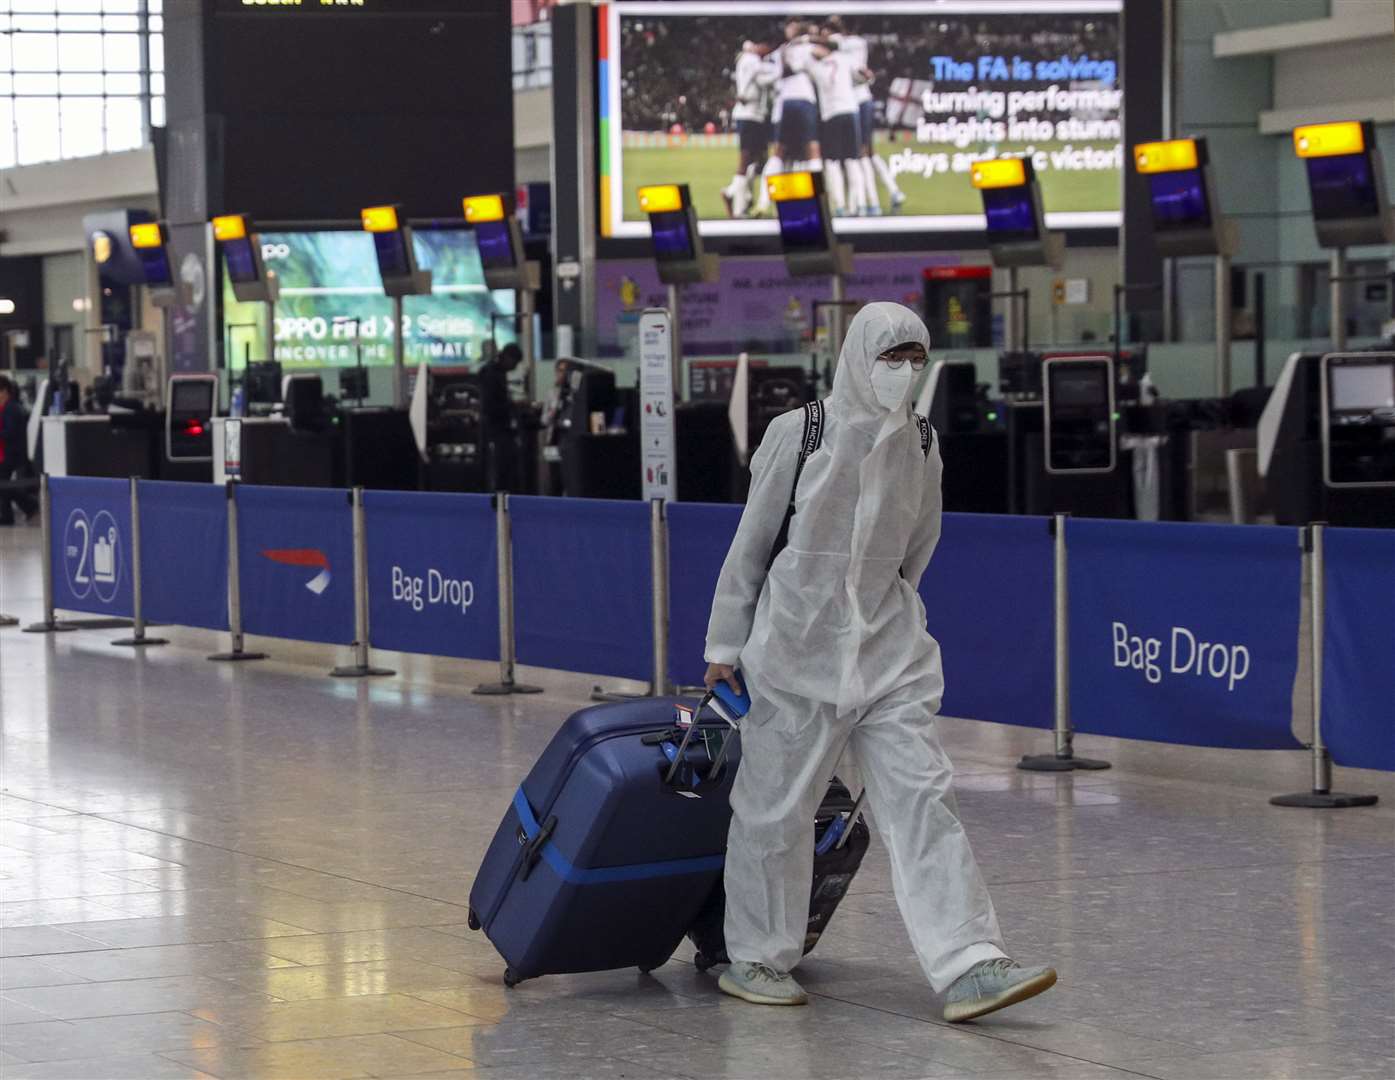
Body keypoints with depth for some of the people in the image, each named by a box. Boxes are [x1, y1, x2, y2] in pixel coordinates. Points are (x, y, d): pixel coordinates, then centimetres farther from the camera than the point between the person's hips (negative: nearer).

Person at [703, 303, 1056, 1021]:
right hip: (797, 639, -3)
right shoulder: (797, 434, -6)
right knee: (776, 806, 4)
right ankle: (755, 960, 21)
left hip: (888, 642, 3)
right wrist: (725, 646, 4)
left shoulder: (920, 446, 5)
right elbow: (752, 544, 0)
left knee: (921, 798, -5)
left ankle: (968, 966, -11)